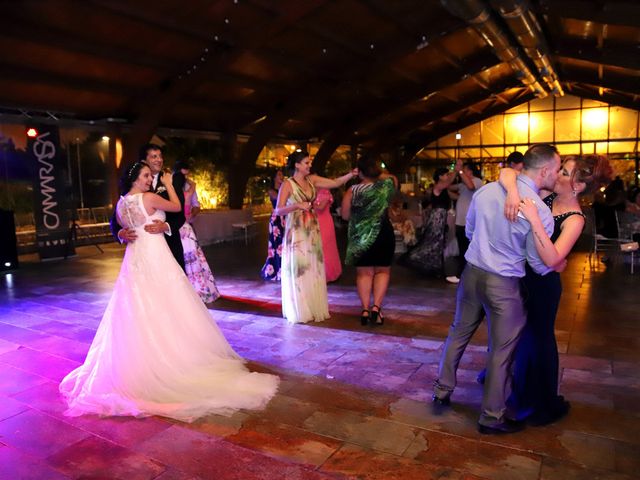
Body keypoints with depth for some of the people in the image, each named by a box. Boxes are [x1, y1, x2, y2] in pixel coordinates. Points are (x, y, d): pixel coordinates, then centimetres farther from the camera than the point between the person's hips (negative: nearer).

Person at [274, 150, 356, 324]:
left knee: (313, 270, 9)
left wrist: (352, 174, -9)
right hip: (296, 232, -6)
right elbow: (278, 210, -13)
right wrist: (298, 205, -24)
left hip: (312, 231, 6)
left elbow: (336, 183, 4)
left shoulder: (311, 180, 8)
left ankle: (314, 308, 20)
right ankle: (299, 311, 12)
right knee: (298, 270, 0)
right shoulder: (287, 184, -8)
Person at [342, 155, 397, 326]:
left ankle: (365, 309, 9)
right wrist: (379, 172, 19)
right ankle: (376, 307, 1)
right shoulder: (387, 185, -5)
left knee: (364, 273, 11)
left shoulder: (352, 191, -7)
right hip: (383, 234, 0)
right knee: (383, 271, 13)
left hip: (361, 236, 0)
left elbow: (345, 215, -2)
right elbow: (392, 179, 19)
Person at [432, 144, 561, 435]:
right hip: (504, 284, -5)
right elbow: (541, 266, -9)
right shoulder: (540, 211, -18)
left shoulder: (485, 190, -2)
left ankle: (442, 392, 34)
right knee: (501, 350, 10)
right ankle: (492, 417, 26)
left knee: (459, 333, 21)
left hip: (472, 272, 6)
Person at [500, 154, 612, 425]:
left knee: (538, 338, 12)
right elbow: (507, 173, -11)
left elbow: (552, 259, -35)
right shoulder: (545, 195, -6)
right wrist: (513, 190, -32)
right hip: (520, 276, 6)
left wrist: (534, 220, -42)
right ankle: (520, 390, 44)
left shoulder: (574, 220, -21)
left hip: (542, 284, -6)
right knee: (518, 334, 21)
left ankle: (545, 404, 36)